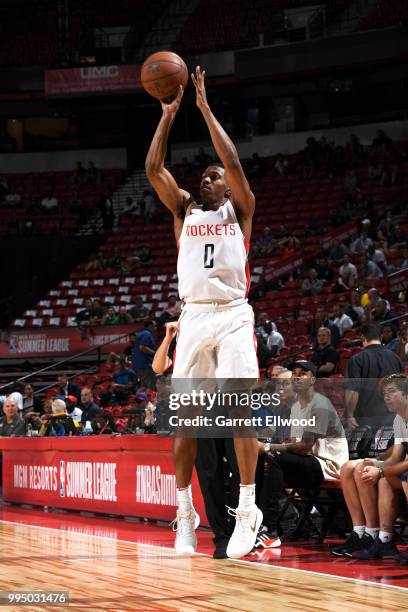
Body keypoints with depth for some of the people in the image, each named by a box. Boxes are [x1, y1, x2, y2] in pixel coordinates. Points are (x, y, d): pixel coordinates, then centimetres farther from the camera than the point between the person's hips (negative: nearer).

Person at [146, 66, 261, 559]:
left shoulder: (239, 209, 10)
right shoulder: (184, 209, 17)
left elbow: (234, 163, -6)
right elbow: (153, 169, 5)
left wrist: (204, 107, -3)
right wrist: (170, 112, 2)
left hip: (233, 315, -3)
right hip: (193, 316, 3)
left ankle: (247, 511, -10)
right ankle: (185, 514, 7)